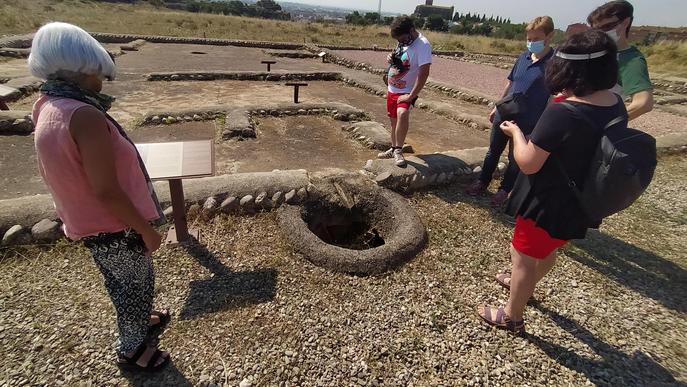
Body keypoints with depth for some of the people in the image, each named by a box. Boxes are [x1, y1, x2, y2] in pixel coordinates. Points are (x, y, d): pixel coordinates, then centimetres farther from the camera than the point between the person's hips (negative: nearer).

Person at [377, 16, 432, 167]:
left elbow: (423, 73, -24)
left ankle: (398, 150, -22)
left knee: (402, 114, -32)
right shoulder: (403, 41, 5)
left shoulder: (423, 45, -19)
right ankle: (394, 149, 32)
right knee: (394, 120, 15)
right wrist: (392, 59, -1)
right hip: (392, 89, 8)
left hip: (406, 92, -8)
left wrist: (411, 96, -26)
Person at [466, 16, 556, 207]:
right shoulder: (523, 57, 3)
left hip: (528, 123, -5)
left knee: (516, 159, 10)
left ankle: (503, 190, 27)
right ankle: (482, 182, 32)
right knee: (493, 151, 16)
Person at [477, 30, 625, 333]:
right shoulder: (616, 105, -2)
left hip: (549, 203, -8)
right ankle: (524, 284, 55)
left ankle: (512, 317, 28)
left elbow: (528, 163, -25)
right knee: (547, 249, 29)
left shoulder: (561, 113, -29)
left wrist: (516, 132, -9)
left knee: (523, 257, 10)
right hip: (583, 202, 9)